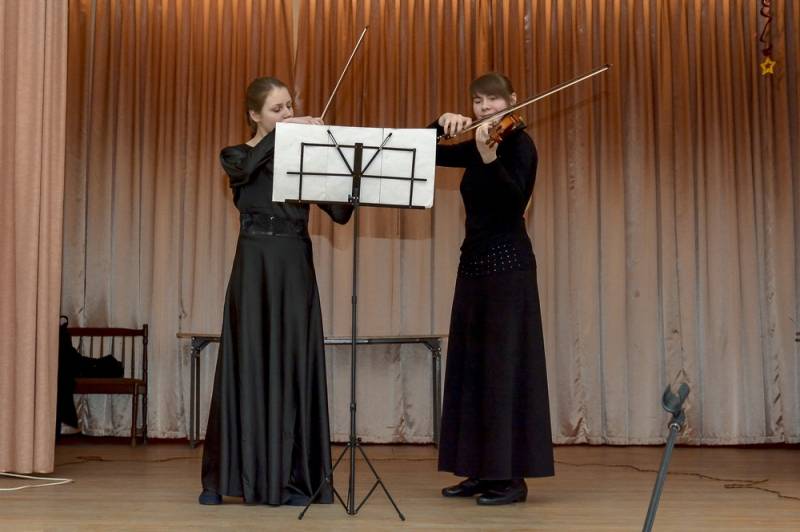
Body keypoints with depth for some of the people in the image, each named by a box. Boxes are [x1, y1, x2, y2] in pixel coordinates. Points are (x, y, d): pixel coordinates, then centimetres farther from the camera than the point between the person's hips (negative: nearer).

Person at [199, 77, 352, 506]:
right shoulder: (237, 157, 6)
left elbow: (340, 213, 1)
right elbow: (246, 168, -21)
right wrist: (283, 132, -24)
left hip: (296, 270, 2)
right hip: (254, 268, -2)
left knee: (294, 367, 1)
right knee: (248, 366, 0)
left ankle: (289, 478, 8)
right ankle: (225, 476, 13)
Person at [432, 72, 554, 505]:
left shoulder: (519, 144, -8)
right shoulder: (472, 147, 14)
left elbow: (514, 199, -23)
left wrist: (490, 158, -39)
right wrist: (442, 124, -2)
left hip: (508, 263, -8)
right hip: (474, 261, 8)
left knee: (504, 366, -9)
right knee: (471, 366, 9)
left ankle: (512, 477, -5)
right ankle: (483, 470, 16)